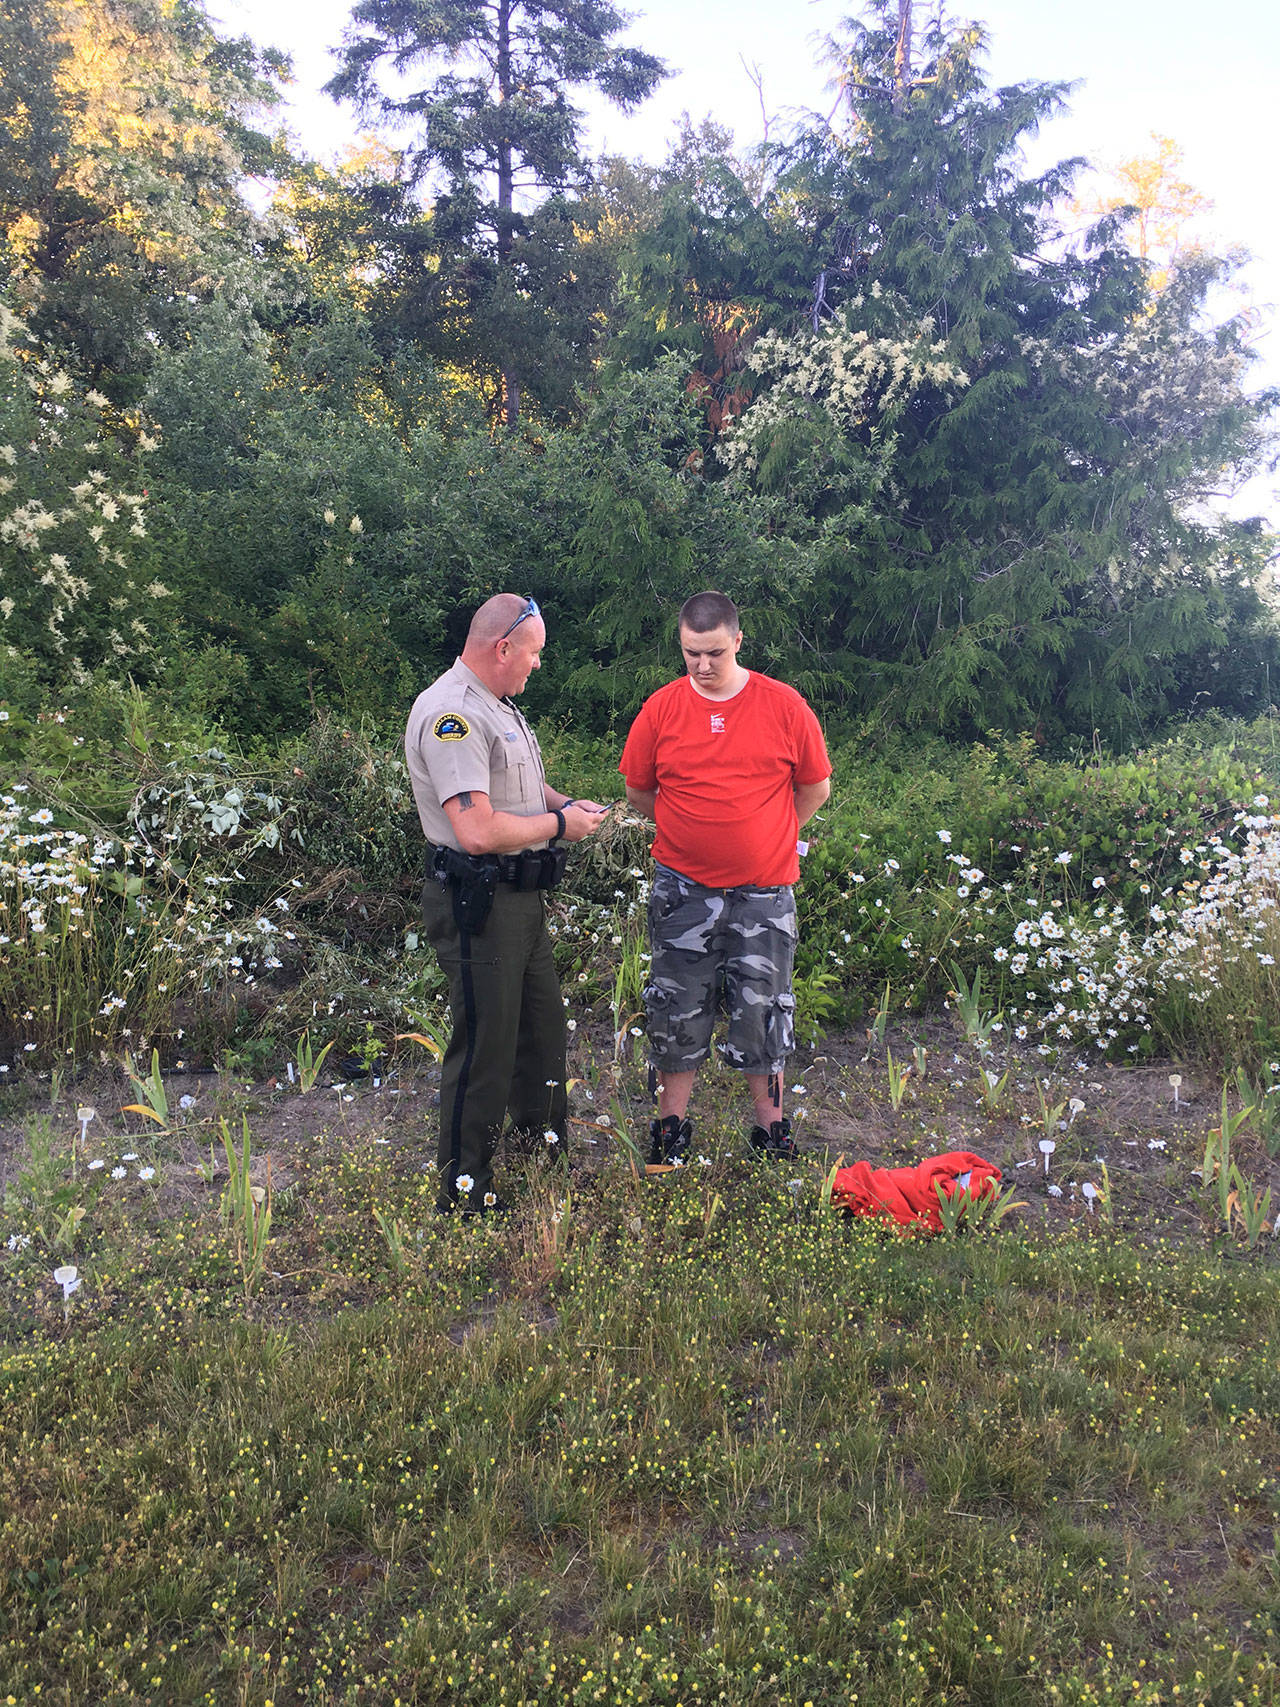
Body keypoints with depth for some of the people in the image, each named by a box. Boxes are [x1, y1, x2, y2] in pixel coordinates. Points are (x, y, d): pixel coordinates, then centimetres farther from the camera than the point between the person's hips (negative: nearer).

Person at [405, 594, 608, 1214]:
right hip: (477, 906, -11)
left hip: (521, 897, 11)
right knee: (484, 1045, -2)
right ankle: (464, 1196, 13)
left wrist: (562, 802, 10)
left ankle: (548, 1141, 44)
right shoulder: (450, 713, -21)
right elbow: (478, 830, -29)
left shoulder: (496, 707, 13)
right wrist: (560, 824, -16)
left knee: (543, 1027, 23)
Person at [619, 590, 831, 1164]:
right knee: (677, 1007, 9)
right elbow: (638, 790, 9)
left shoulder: (785, 706, -6)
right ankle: (672, 1122, 25)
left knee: (761, 1007, 9)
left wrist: (768, 837, 8)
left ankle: (771, 1126, 24)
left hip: (763, 889, -1)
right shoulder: (661, 708, -3)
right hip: (682, 887, 1)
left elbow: (816, 787, 5)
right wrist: (691, 831, 9)